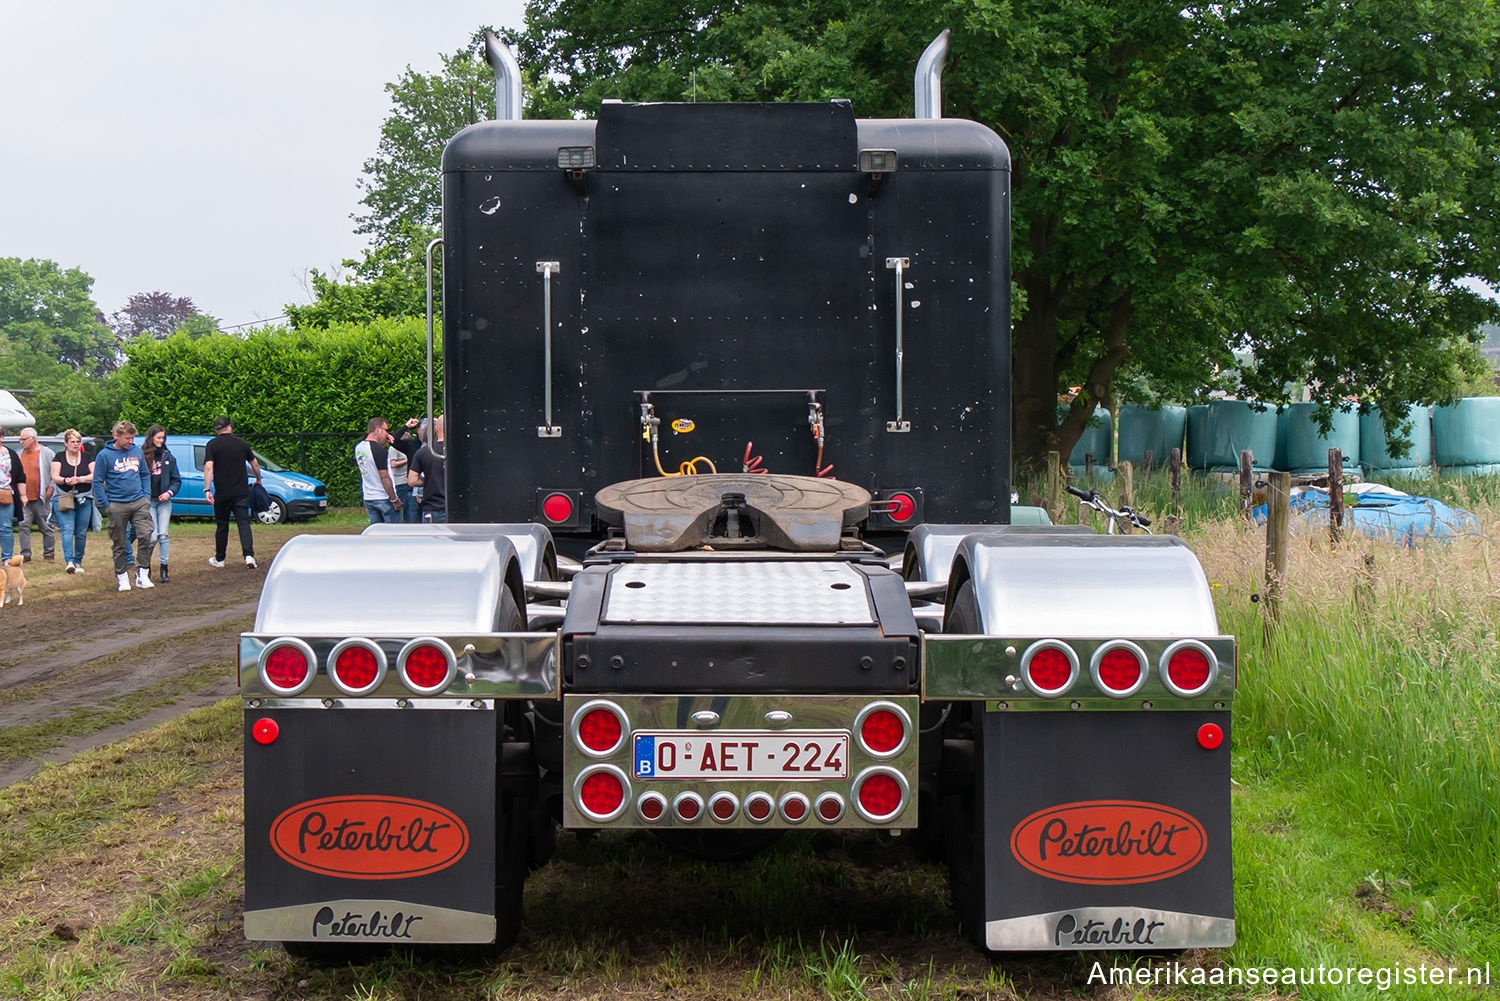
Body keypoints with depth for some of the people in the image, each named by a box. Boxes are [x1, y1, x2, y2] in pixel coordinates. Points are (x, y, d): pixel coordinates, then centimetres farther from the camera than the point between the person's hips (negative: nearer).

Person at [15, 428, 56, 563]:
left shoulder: (46, 453, -2)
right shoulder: (20, 454, 12)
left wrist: (50, 488, -9)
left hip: (41, 499, -4)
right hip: (24, 498, 4)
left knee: (47, 527, 3)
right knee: (24, 526, -2)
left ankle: (49, 554, 12)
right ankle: (25, 555, 2)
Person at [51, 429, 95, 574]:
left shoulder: (87, 458, 9)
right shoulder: (59, 458, 5)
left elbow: (95, 476, -2)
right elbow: (55, 477, -3)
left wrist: (80, 479, -17)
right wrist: (66, 480, -23)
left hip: (84, 500, 2)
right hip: (63, 499, -2)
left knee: (81, 533, 5)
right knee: (67, 529, -16)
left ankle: (78, 562, 17)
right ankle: (69, 561, -25)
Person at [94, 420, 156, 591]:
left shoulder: (137, 451, 6)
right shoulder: (105, 455, -5)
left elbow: (145, 474, 17)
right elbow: (98, 482, -3)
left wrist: (146, 495, 6)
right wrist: (105, 505, -6)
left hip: (139, 502, 3)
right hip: (117, 505, -3)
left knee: (145, 535, -10)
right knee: (119, 544, 6)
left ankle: (142, 574, -1)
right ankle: (121, 576, 17)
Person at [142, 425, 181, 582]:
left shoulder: (168, 456, 7)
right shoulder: (141, 456, -5)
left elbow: (177, 479, 10)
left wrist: (170, 492, -5)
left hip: (164, 500, 3)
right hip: (148, 501, -3)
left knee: (163, 535, 1)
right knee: (153, 536, -7)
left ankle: (163, 570, 7)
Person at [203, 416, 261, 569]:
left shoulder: (212, 444, -2)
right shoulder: (242, 442, 6)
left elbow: (208, 467, -14)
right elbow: (255, 464, 15)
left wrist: (207, 489, -15)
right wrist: (258, 480, 32)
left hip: (222, 493, -1)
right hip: (241, 492, 1)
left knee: (222, 525, 11)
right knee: (244, 523, -1)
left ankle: (219, 558, 21)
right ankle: (249, 555, -18)